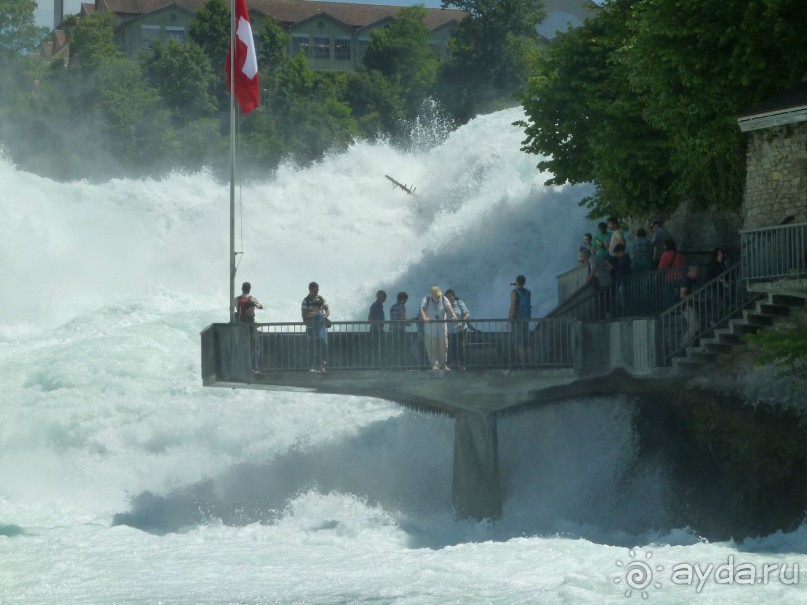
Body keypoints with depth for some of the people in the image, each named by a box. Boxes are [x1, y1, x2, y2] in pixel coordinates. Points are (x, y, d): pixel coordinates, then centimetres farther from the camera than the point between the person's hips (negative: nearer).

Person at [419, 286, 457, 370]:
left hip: (442, 328, 2)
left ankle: (443, 365, 19)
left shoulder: (444, 299, 3)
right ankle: (434, 365, 0)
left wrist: (453, 315, -35)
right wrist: (424, 317, -36)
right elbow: (422, 308, -16)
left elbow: (449, 307, -15)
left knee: (443, 348, 7)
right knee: (431, 348, -5)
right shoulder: (426, 300, -1)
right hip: (430, 329, -2)